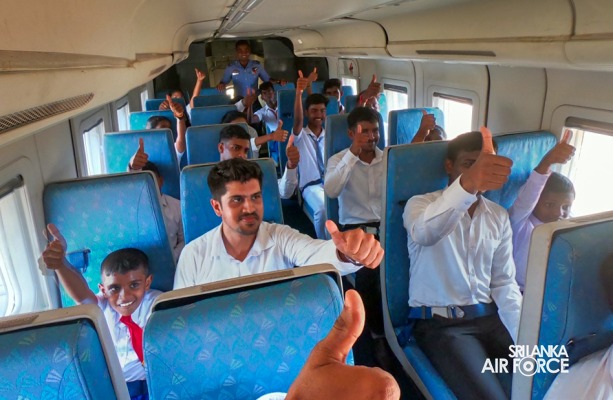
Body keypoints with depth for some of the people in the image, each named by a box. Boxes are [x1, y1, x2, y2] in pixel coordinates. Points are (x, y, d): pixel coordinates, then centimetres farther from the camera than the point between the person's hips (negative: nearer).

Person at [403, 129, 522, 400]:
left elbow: (505, 283, 9)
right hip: (439, 323, -5)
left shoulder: (499, 217, 10)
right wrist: (468, 183, -52)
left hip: (489, 317, 5)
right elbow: (424, 233, -33)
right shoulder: (420, 204, -7)